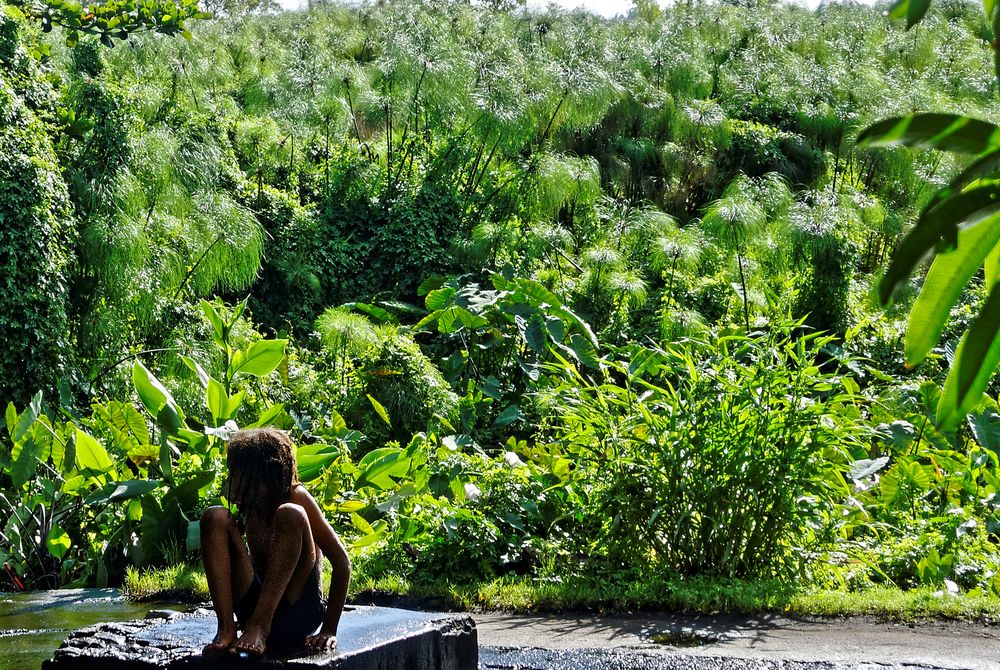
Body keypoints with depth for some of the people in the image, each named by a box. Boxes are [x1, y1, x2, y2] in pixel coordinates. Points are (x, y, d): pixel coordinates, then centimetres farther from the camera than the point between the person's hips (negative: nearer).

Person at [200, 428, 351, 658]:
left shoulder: (296, 497, -8)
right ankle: (226, 629, -25)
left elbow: (341, 561, -12)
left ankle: (259, 628, -35)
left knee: (290, 514, -26)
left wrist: (328, 631, -15)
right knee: (215, 517, -11)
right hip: (253, 609, 5)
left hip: (298, 615, -5)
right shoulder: (248, 506, 7)